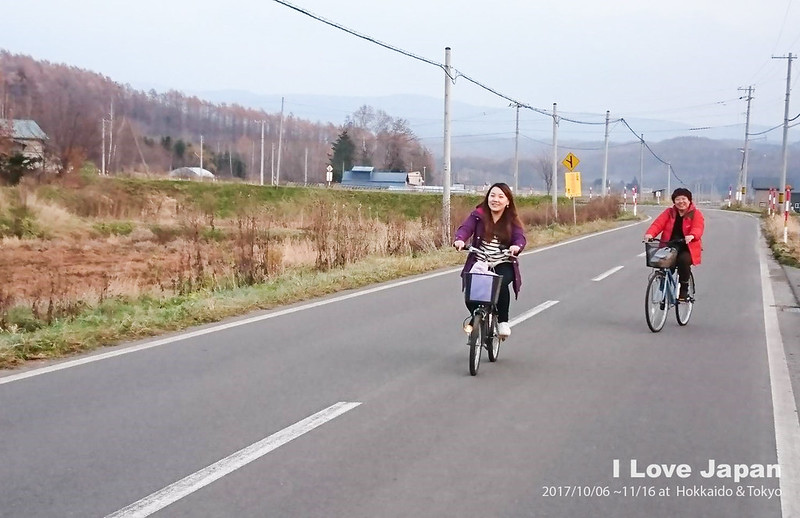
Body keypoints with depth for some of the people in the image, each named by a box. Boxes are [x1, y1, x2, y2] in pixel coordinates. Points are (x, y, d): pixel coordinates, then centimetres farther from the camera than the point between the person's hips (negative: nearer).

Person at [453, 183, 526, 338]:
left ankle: (503, 321, -11)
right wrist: (460, 239, -35)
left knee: (501, 283, -33)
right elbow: (465, 228, -11)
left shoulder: (512, 220, 4)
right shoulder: (478, 215, 3)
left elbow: (520, 237, -9)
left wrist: (517, 246, -34)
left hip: (503, 265, 0)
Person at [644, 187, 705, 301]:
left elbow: (698, 228, -16)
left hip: (688, 249, -2)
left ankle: (684, 290, -17)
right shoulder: (669, 213, 10)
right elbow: (658, 224, -6)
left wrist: (692, 236, -41)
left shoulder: (696, 214, 3)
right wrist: (650, 233, -28)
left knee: (683, 260, -34)